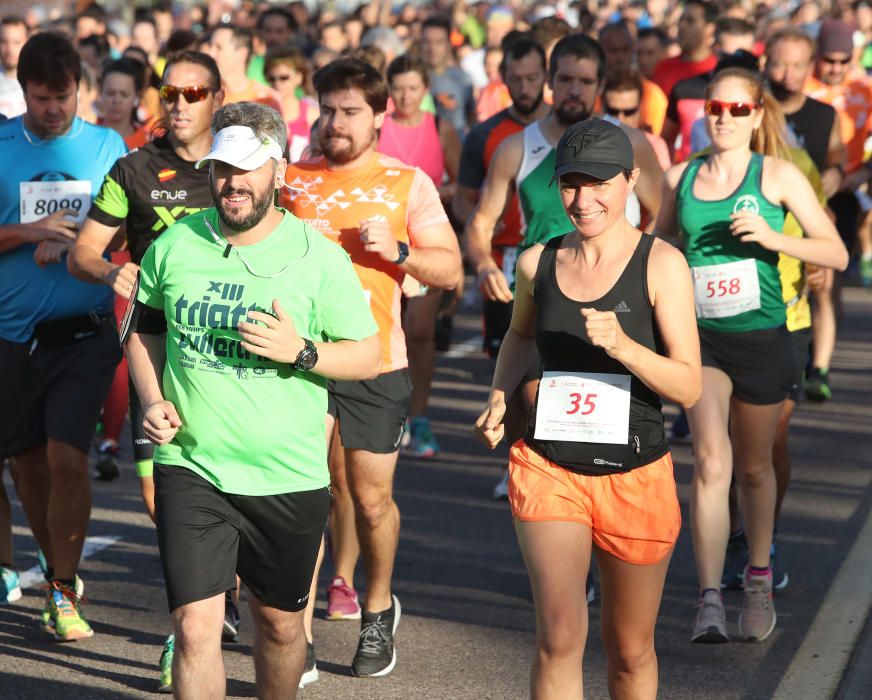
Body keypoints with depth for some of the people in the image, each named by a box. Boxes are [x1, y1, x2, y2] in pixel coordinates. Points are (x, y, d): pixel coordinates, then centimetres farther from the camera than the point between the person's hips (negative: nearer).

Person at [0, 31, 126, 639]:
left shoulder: (109, 147, 3)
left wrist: (69, 240, -12)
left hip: (85, 332, -1)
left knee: (67, 457, -12)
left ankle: (64, 592, 0)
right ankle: (60, 569, 31)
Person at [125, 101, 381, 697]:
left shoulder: (318, 257, -5)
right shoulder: (175, 246, 2)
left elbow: (368, 356, -1)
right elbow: (144, 330, 17)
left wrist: (301, 351, -18)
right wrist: (152, 399, 0)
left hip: (288, 475, 0)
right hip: (190, 465, 0)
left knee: (281, 624, 15)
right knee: (195, 626, -9)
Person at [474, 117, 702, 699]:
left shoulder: (660, 264, -9)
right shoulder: (539, 262, 2)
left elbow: (689, 386, -13)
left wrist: (622, 346, -28)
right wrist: (500, 395, 7)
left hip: (635, 475, -1)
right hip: (547, 468, 1)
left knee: (630, 651, 13)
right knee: (559, 635, -14)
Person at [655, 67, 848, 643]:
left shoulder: (778, 175, -4)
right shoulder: (681, 179, 4)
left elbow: (837, 254, -7)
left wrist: (770, 237, -20)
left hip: (761, 337, -1)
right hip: (701, 336, 1)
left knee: (754, 466, 15)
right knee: (711, 459, -17)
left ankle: (759, 579, 38)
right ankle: (710, 600, -16)